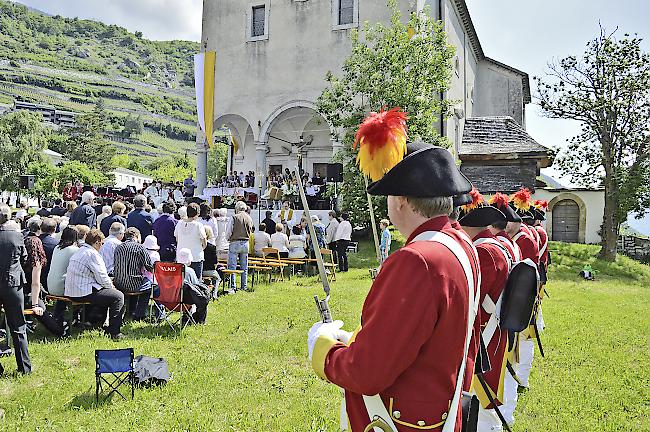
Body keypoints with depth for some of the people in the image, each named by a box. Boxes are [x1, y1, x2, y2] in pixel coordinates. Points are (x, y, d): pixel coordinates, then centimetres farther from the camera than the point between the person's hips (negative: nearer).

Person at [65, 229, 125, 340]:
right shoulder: (92, 254, -15)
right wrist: (111, 286, 4)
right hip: (84, 292, -11)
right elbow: (102, 277, -15)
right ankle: (114, 333, -3)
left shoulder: (79, 251, 16)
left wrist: (108, 283, 18)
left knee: (105, 292, 31)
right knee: (118, 296, -4)